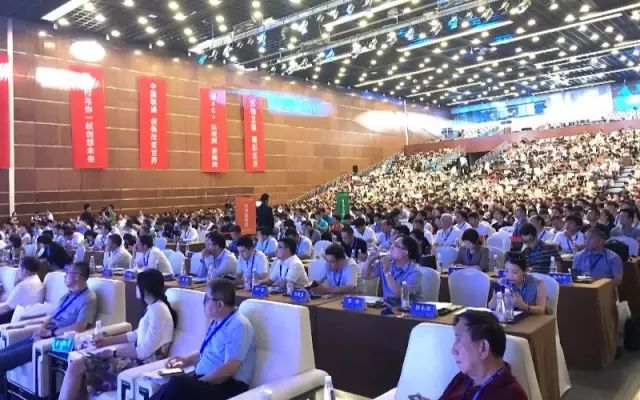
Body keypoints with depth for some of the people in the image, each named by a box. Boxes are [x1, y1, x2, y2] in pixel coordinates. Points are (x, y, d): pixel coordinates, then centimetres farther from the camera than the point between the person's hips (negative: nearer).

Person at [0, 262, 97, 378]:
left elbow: (79, 327, -23)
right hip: (48, 334, 9)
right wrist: (41, 328, -3)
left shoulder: (88, 299, -13)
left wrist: (49, 332, -16)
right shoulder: (68, 295, 17)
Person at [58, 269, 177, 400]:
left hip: (142, 365, -10)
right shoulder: (153, 308, 12)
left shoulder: (158, 311, -20)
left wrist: (113, 352, -12)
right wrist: (107, 341, 16)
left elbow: (144, 351, -23)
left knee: (76, 367, -10)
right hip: (137, 359, 10)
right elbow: (137, 335, 22)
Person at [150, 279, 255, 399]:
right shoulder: (217, 321, 13)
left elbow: (229, 370, -22)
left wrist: (199, 383, -18)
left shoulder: (238, 326, -17)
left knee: (177, 385, -30)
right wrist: (187, 359, 15)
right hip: (204, 378, 9)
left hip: (227, 386, -9)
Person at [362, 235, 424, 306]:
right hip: (387, 305, 6)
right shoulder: (386, 262, 4)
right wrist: (370, 259, -6)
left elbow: (400, 294, -25)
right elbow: (366, 275, 10)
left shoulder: (414, 273, -14)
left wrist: (387, 272, -23)